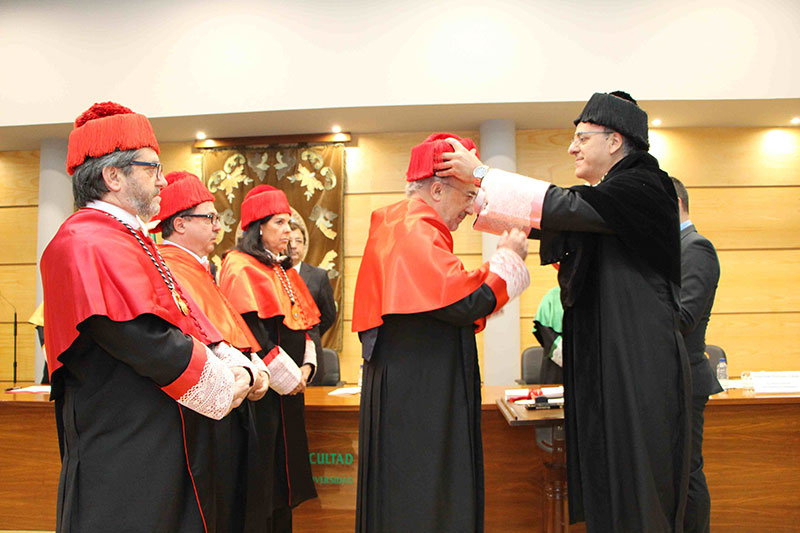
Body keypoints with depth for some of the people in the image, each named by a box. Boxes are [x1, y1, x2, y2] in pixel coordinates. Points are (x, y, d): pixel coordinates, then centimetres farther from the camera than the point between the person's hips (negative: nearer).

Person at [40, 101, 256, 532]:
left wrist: (235, 364, -3)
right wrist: (223, 384, -14)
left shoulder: (129, 240, 15)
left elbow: (188, 320, 12)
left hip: (169, 445, 10)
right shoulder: (86, 244, -18)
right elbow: (148, 342, -25)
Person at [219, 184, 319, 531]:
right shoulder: (240, 268, -11)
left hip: (289, 386, 9)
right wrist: (288, 376, -16)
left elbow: (302, 321, 15)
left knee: (285, 470, 14)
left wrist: (306, 366, 0)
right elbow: (250, 332, -20)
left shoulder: (283, 270, 16)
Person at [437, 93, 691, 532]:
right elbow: (546, 221, 14)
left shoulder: (642, 188, -11)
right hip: (601, 363, 9)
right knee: (604, 485, 13)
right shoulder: (604, 197, 17)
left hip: (637, 366, -9)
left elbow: (565, 207, -23)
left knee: (635, 491, -1)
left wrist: (481, 173, -17)